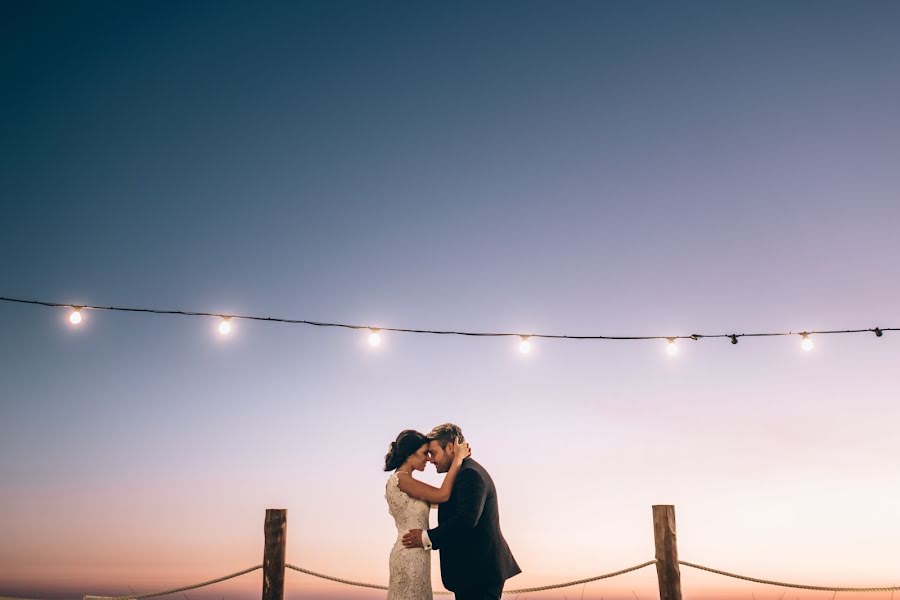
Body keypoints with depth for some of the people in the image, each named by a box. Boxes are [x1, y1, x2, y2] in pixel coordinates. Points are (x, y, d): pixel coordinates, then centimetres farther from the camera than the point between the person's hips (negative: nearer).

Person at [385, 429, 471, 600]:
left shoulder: (405, 481, 13)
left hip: (414, 555, 9)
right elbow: (442, 495, -20)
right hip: (410, 556, -9)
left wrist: (459, 460, 9)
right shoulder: (400, 479, -16)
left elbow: (436, 499, 14)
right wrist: (458, 458, -12)